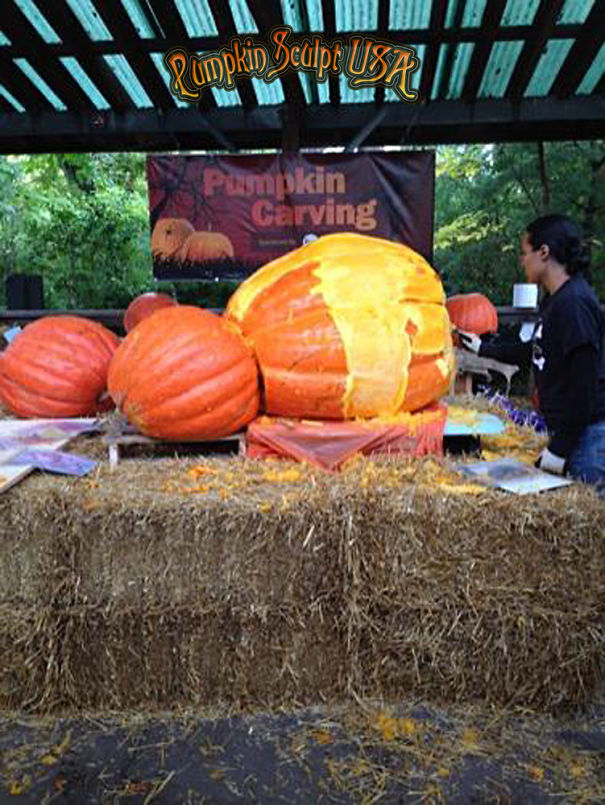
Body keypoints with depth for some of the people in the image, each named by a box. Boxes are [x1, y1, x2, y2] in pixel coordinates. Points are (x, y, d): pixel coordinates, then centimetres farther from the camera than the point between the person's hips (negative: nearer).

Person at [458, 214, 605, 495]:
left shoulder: (574, 303, -18)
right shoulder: (553, 300, 12)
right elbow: (536, 351, 28)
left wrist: (560, 448, -17)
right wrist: (483, 348, 35)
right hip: (566, 427, 10)